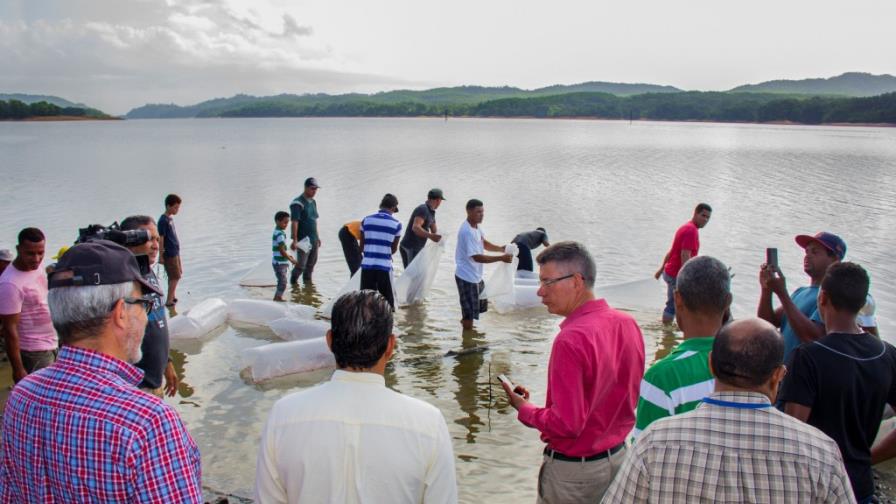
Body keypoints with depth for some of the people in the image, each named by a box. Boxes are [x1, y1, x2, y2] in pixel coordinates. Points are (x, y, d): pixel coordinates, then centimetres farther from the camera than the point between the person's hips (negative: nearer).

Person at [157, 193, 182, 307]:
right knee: (175, 277, -5)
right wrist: (161, 255, -15)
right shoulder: (163, 220, -17)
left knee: (175, 276, 16)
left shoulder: (170, 218, 10)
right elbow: (160, 239, -16)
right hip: (169, 254, -9)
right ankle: (169, 301, 1)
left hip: (175, 252, 9)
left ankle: (173, 296, 28)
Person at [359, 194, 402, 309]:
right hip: (384, 265, -2)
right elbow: (394, 248, 9)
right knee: (387, 300, 9)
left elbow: (362, 246, 11)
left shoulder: (366, 220, 4)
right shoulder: (396, 224, -1)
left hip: (367, 264, 3)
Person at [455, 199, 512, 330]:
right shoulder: (467, 231, -26)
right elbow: (477, 257, -27)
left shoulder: (476, 226, 5)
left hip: (476, 275, 10)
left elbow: (485, 244, 15)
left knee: (481, 305, 25)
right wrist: (501, 258, -28)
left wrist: (501, 248, -3)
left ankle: (465, 322, 44)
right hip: (467, 276, -10)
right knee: (469, 313, -2)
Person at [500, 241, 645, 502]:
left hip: (574, 471, -7)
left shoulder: (571, 340, -27)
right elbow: (633, 395, 7)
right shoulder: (628, 324, -3)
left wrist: (524, 409, -11)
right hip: (619, 457, 7)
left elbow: (566, 424, -26)